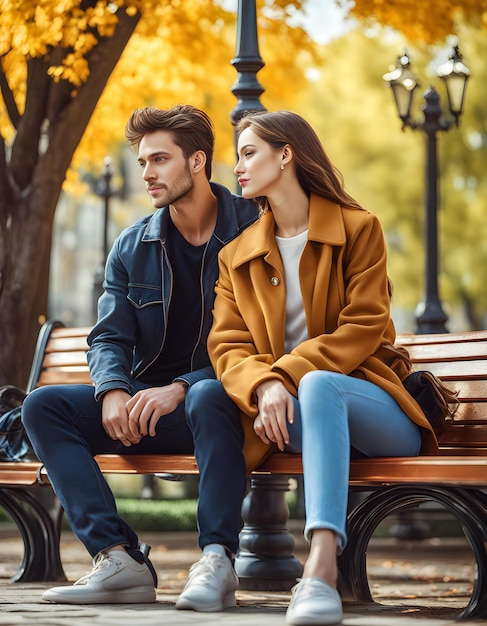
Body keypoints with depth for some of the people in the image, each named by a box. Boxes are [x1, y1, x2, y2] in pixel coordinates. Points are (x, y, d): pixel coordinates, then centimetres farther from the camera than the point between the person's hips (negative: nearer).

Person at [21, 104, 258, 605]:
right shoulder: (132, 247, 13)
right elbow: (109, 337, 8)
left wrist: (180, 389, -23)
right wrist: (114, 391, -16)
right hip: (143, 401, 6)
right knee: (43, 406, -15)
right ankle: (117, 558, -29)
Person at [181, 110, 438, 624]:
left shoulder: (359, 228, 1)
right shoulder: (237, 257, 15)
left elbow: (363, 330, -10)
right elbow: (228, 347, 0)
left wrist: (286, 376, -22)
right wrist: (264, 387, -23)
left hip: (364, 399, -4)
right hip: (277, 409, 5)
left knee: (317, 384, -38)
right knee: (207, 395, -22)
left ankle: (322, 568, -54)